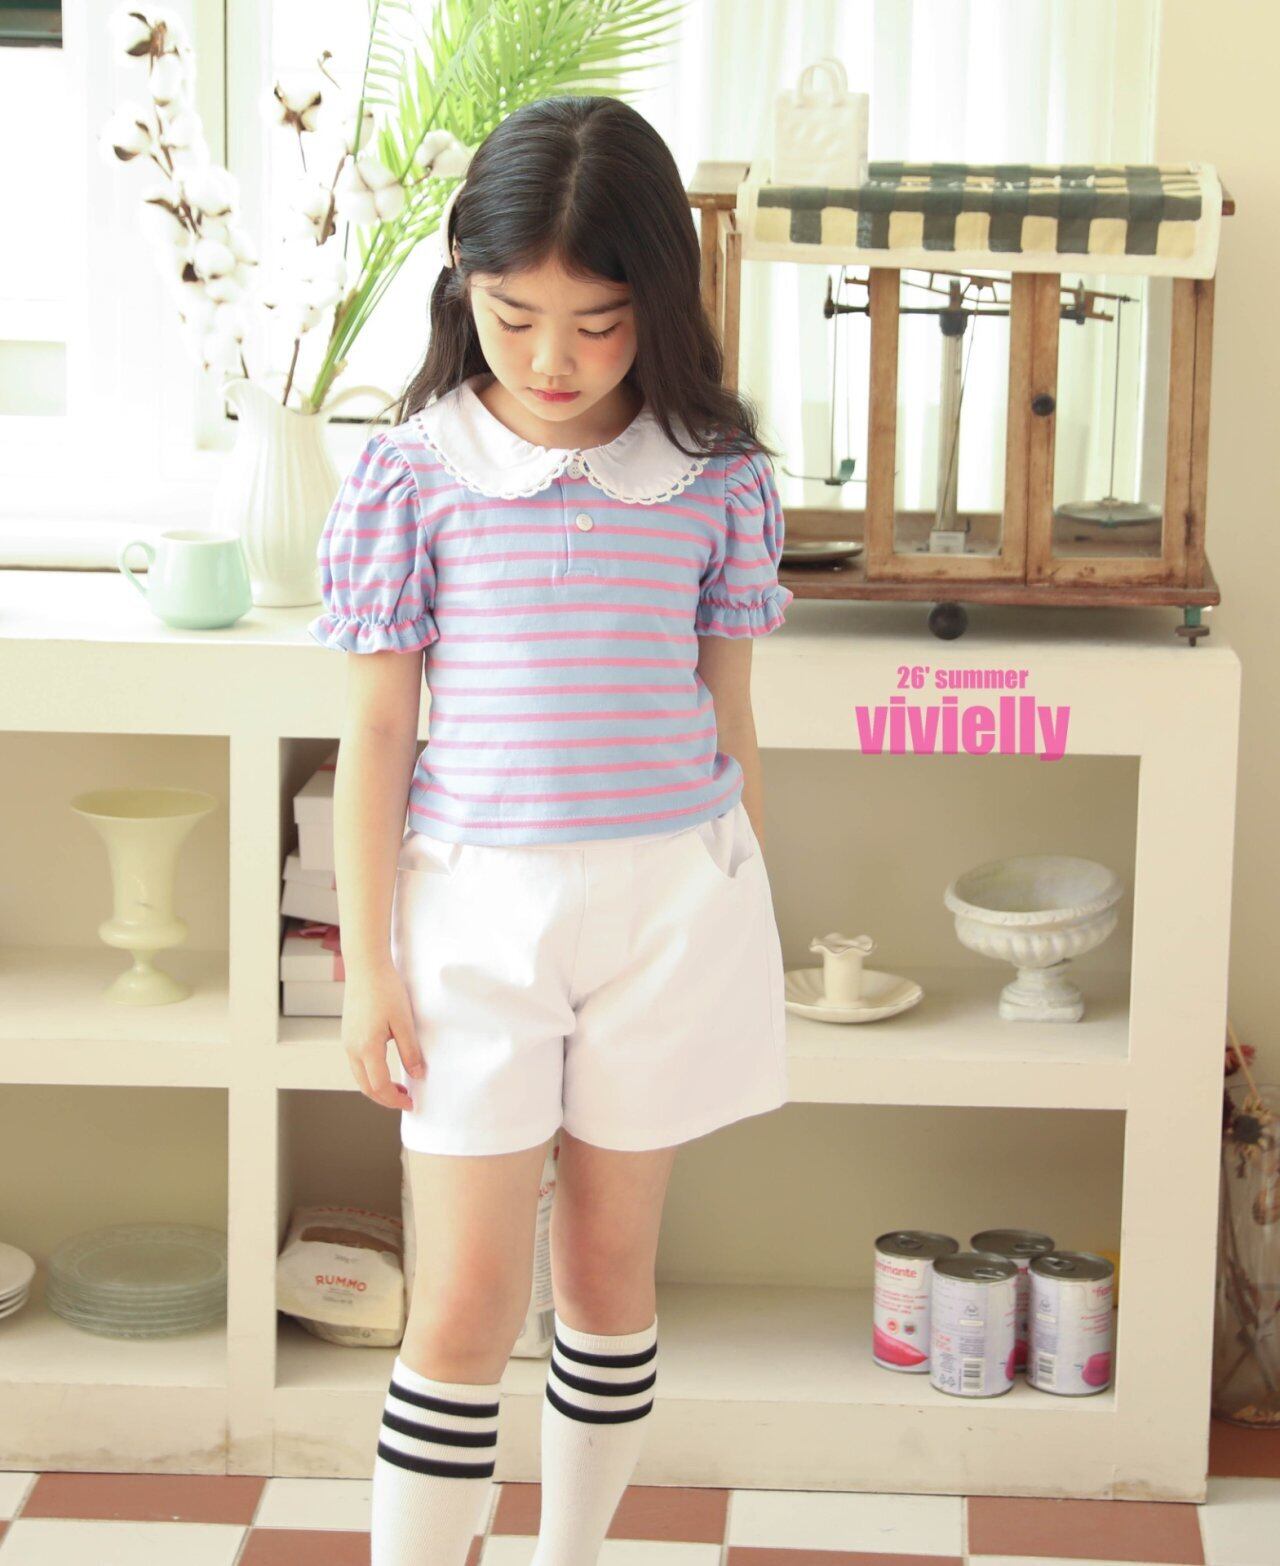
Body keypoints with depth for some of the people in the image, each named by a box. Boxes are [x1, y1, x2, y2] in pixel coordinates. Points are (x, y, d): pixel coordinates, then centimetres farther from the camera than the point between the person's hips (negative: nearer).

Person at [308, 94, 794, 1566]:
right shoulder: (411, 475, -5)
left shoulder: (714, 477, -1)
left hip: (669, 903, 2)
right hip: (475, 905, -2)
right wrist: (368, 963, -4)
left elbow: (729, 719, 7)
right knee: (465, 1308, -2)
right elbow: (375, 734, -2)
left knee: (608, 1276, 13)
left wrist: (744, 928, 10)